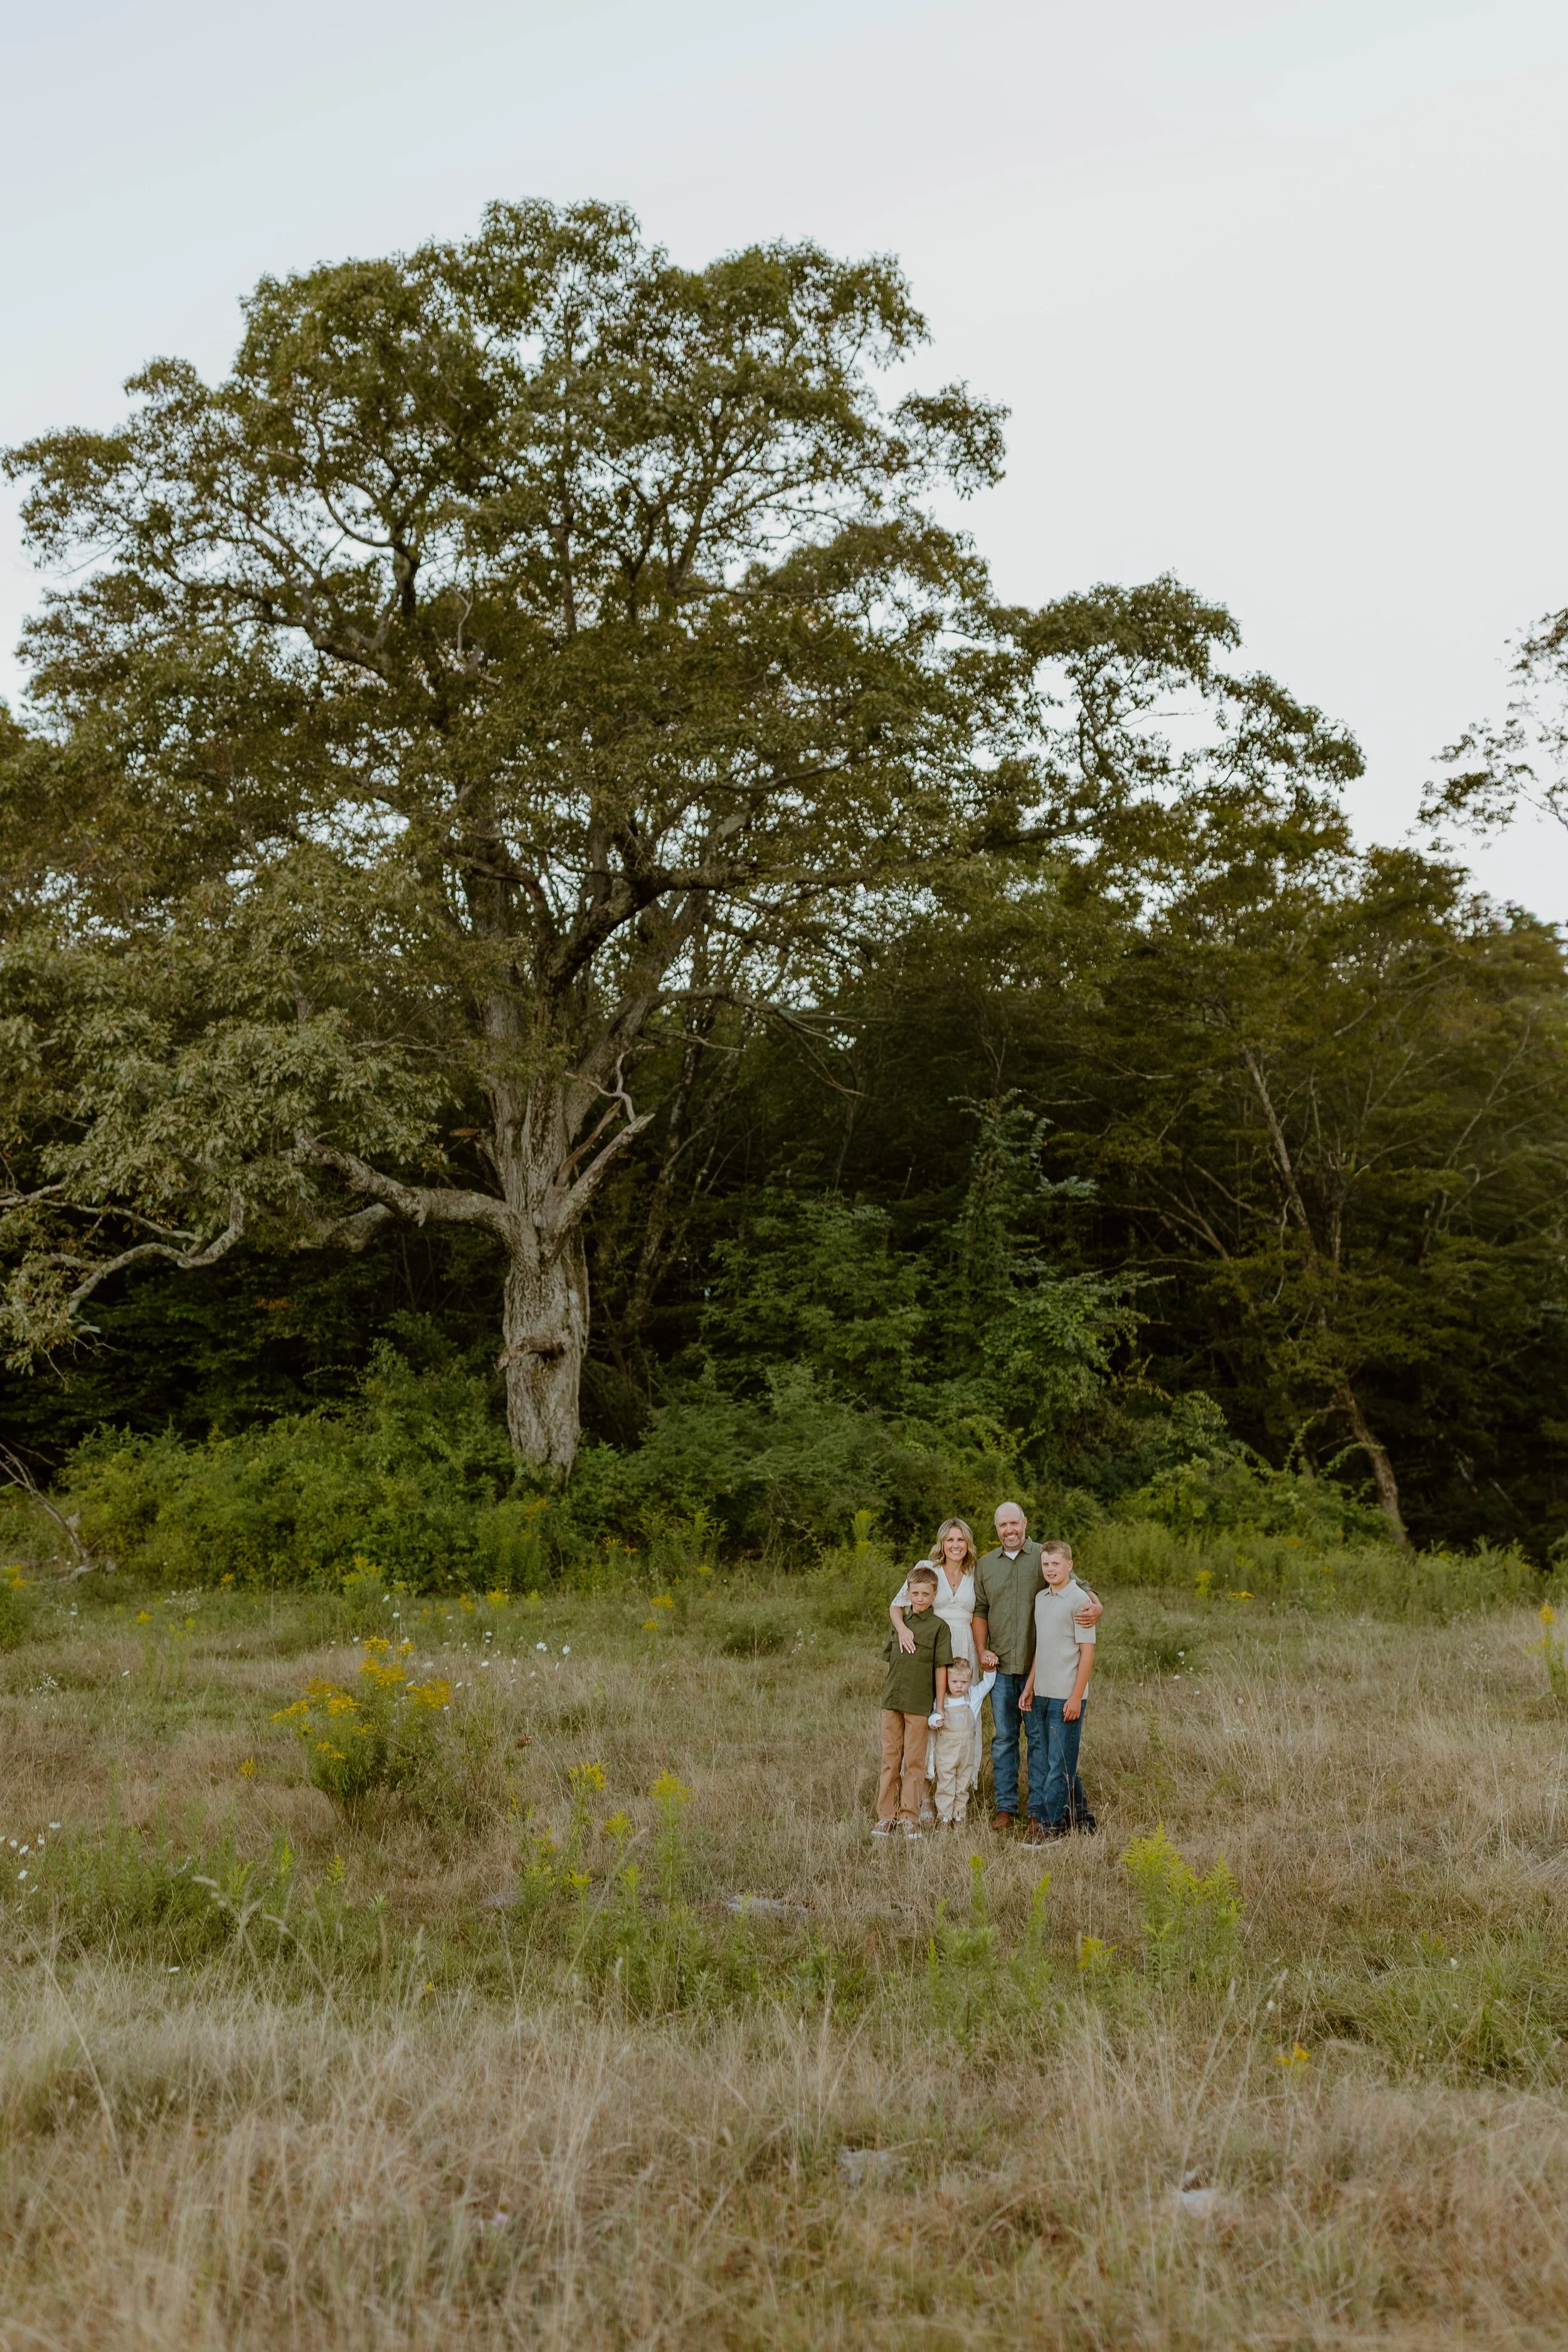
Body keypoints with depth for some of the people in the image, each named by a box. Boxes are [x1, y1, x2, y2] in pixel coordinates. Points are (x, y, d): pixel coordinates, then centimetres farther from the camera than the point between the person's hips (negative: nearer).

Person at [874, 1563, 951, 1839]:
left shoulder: (939, 1627, -2)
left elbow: (941, 1668, -3)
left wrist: (940, 1706, -4)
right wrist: (888, 1692, 12)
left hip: (919, 1705, -4)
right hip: (892, 1702, 4)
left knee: (914, 1761, 1)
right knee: (890, 1759, 6)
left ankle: (910, 1818, 8)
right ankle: (886, 1816, 12)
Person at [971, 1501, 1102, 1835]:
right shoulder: (985, 1565, 11)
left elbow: (1078, 1588, -1)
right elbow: (979, 1611, 12)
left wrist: (1096, 1607, -23)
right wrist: (982, 1650, 1)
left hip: (1040, 1667, -3)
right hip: (1001, 1667, 3)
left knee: (1041, 1739, 1)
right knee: (1003, 1738, 8)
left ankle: (1040, 1809, 8)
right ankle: (1005, 1807, 16)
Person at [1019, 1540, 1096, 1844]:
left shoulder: (1078, 1600, -9)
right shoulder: (1040, 1599, 13)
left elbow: (1087, 1651, -11)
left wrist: (1076, 1696, -14)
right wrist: (1029, 1687, 16)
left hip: (1066, 1697, -7)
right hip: (1040, 1694, 7)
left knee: (1060, 1764, -2)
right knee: (1039, 1759, 9)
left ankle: (1046, 1824, 1)